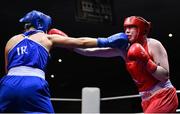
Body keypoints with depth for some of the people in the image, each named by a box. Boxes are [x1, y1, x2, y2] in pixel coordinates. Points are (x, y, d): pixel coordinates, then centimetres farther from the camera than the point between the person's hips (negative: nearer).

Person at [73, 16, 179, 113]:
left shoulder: (153, 45, -11)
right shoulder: (124, 48, 2)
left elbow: (165, 76, -16)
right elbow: (91, 51, -1)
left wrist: (146, 62, -24)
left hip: (164, 97, -6)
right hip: (147, 101, 6)